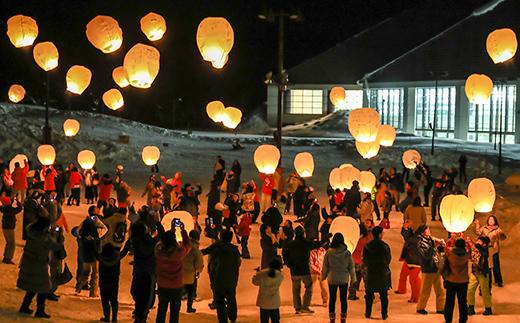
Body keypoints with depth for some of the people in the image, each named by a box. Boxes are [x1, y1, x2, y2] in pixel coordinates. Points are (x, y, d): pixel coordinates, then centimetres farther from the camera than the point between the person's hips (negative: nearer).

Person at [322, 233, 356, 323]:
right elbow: (351, 267, -1)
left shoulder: (329, 252, -10)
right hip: (344, 279, 0)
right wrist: (353, 278, 11)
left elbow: (325, 266, -2)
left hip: (332, 279, 0)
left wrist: (323, 276, 14)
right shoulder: (347, 253, -8)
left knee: (332, 299, 8)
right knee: (343, 299, 8)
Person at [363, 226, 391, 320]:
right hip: (383, 273, -1)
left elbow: (364, 260, 0)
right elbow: (388, 259, 1)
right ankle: (384, 314, 8)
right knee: (383, 295, 7)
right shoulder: (385, 246, -9)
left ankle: (368, 313, 13)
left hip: (371, 273, 1)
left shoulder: (367, 246, -6)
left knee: (369, 294, 11)